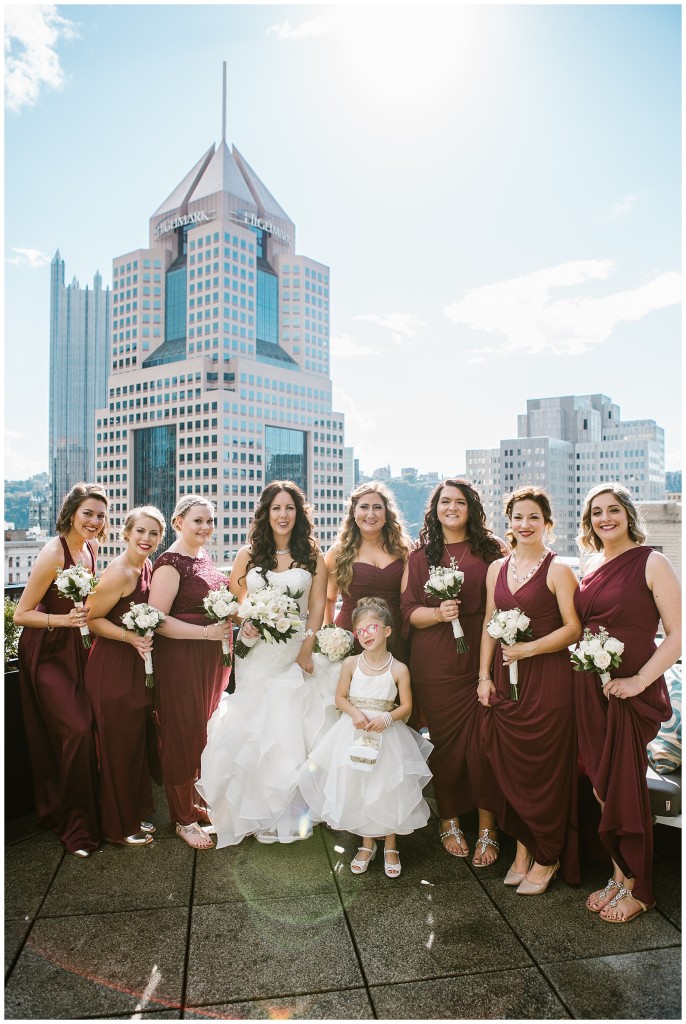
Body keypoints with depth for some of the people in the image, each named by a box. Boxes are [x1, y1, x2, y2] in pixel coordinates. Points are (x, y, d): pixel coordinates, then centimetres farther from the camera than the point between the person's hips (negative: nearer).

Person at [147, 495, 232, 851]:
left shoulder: (204, 557, 11)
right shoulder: (170, 563, -14)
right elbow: (157, 620, -21)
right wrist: (207, 632, -23)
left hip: (211, 658, 8)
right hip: (181, 659, -8)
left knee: (205, 731, 18)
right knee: (183, 735, 4)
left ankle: (197, 801, 37)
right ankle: (184, 819, 21)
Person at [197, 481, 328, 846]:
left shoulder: (312, 556, 4)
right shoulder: (247, 555, 6)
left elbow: (317, 606, 0)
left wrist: (306, 649, -7)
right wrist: (245, 625, -10)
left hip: (295, 655, -1)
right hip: (255, 656, 1)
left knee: (289, 731, 0)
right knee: (252, 732, 3)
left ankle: (290, 813, 17)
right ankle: (259, 814, 19)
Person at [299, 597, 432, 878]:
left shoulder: (398, 669, -10)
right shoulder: (351, 663, -5)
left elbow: (406, 706, -4)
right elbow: (340, 698, 2)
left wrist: (387, 718, -21)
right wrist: (355, 713, -16)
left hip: (387, 735, -1)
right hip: (355, 734, 2)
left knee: (389, 790, 2)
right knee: (356, 788, 8)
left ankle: (390, 846, 28)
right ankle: (367, 843, 32)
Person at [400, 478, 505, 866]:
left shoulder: (492, 550, 5)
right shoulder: (421, 556, 7)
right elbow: (409, 611, 4)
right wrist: (438, 613, -16)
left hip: (483, 659, 0)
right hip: (435, 666, 1)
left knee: (483, 743, 0)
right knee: (446, 743, 8)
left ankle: (487, 830, 18)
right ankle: (449, 822, 29)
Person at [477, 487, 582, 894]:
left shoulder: (558, 570, -7)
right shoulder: (497, 569, 9)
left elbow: (574, 628, -10)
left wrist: (529, 649, -18)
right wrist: (484, 675, 7)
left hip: (548, 680, -5)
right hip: (506, 680, 5)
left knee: (544, 768, 4)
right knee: (509, 766, 10)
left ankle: (547, 858, 25)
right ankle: (523, 848, 29)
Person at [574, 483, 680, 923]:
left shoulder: (651, 562, -9)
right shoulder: (592, 566, 9)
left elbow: (677, 634, -12)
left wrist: (640, 680, -18)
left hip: (631, 693, -5)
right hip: (590, 690, 5)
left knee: (625, 790, 5)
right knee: (602, 786, 11)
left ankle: (637, 889, 24)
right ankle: (618, 875, 28)